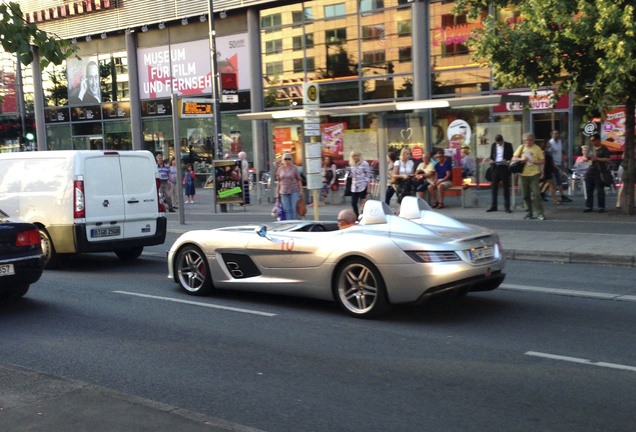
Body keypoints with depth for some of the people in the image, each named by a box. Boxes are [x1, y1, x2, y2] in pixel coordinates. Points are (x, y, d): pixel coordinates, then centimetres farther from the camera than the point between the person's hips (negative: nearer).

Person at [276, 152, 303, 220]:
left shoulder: (294, 168, -1)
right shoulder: (280, 169, 7)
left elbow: (299, 180, 0)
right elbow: (278, 181, 11)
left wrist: (301, 190, -5)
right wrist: (277, 192, 8)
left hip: (294, 191, -2)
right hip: (284, 192, 3)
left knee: (294, 209, -4)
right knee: (287, 210, 3)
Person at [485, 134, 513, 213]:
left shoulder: (508, 145, 0)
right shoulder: (493, 145, 9)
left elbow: (512, 156, 1)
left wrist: (508, 162, -19)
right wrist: (490, 160, -7)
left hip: (504, 167, -3)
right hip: (495, 167, 4)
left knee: (506, 187, 1)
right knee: (493, 187, 5)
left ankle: (507, 207, 6)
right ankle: (493, 206, 15)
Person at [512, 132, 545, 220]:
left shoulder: (537, 148, 0)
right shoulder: (521, 147, 8)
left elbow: (542, 161, 0)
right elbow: (513, 158, 5)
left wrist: (533, 161, -17)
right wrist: (521, 159, -14)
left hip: (534, 174, -3)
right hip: (523, 174, 3)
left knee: (536, 194, -11)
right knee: (526, 195, 8)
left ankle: (540, 213, -8)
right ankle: (529, 212, 20)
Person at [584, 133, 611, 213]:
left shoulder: (604, 149, -3)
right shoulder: (591, 149, 17)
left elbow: (607, 159, -11)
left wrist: (597, 159, -17)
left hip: (599, 172, -6)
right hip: (590, 171, 6)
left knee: (600, 191, -3)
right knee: (589, 190, 5)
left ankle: (601, 207, 4)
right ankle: (589, 207, 11)